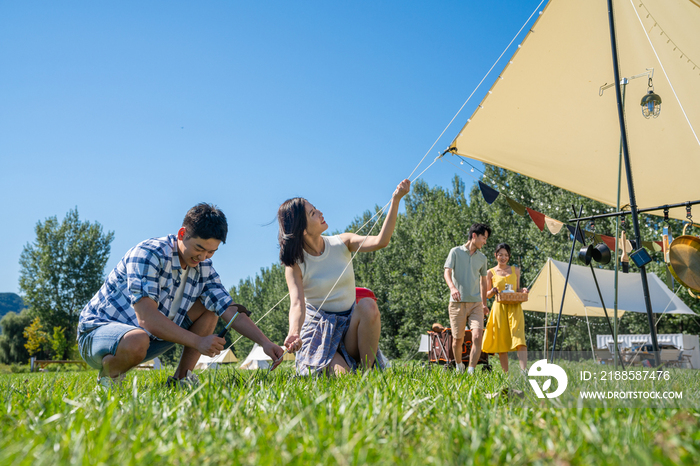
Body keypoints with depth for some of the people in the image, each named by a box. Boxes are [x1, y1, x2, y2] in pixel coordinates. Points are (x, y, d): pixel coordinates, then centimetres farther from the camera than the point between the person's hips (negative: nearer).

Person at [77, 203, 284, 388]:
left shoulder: (203, 268, -3)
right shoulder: (149, 254, -25)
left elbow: (231, 312, -5)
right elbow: (147, 318, -33)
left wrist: (265, 342, -19)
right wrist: (197, 341, -33)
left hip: (149, 334, 7)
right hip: (97, 331, -7)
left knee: (209, 307, -2)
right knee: (136, 341, -41)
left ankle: (181, 379, 0)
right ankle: (109, 376, -7)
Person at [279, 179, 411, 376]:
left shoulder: (341, 243, 0)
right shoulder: (295, 263, -9)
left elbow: (380, 242, -16)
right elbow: (297, 303, -24)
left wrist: (396, 200, -22)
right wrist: (294, 333, -46)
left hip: (350, 323, 3)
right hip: (319, 328, -3)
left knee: (368, 305, -32)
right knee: (341, 374, -27)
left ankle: (367, 369, -17)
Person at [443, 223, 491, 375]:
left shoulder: (482, 258, 13)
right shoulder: (456, 252, 2)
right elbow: (447, 272, -8)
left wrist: (484, 304, 24)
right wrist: (452, 287, -28)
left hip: (476, 303, 3)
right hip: (458, 302, -3)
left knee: (477, 336, -14)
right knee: (458, 339, 5)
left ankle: (471, 371, -8)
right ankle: (459, 367, 29)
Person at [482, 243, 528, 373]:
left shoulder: (515, 270, 14)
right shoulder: (491, 272, 8)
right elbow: (487, 294, 10)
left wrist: (523, 290, -2)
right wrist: (493, 291, -12)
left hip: (514, 307, 1)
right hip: (499, 308, 0)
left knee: (519, 338, -14)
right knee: (501, 341, 1)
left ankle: (524, 371, -20)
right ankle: (506, 373, 11)